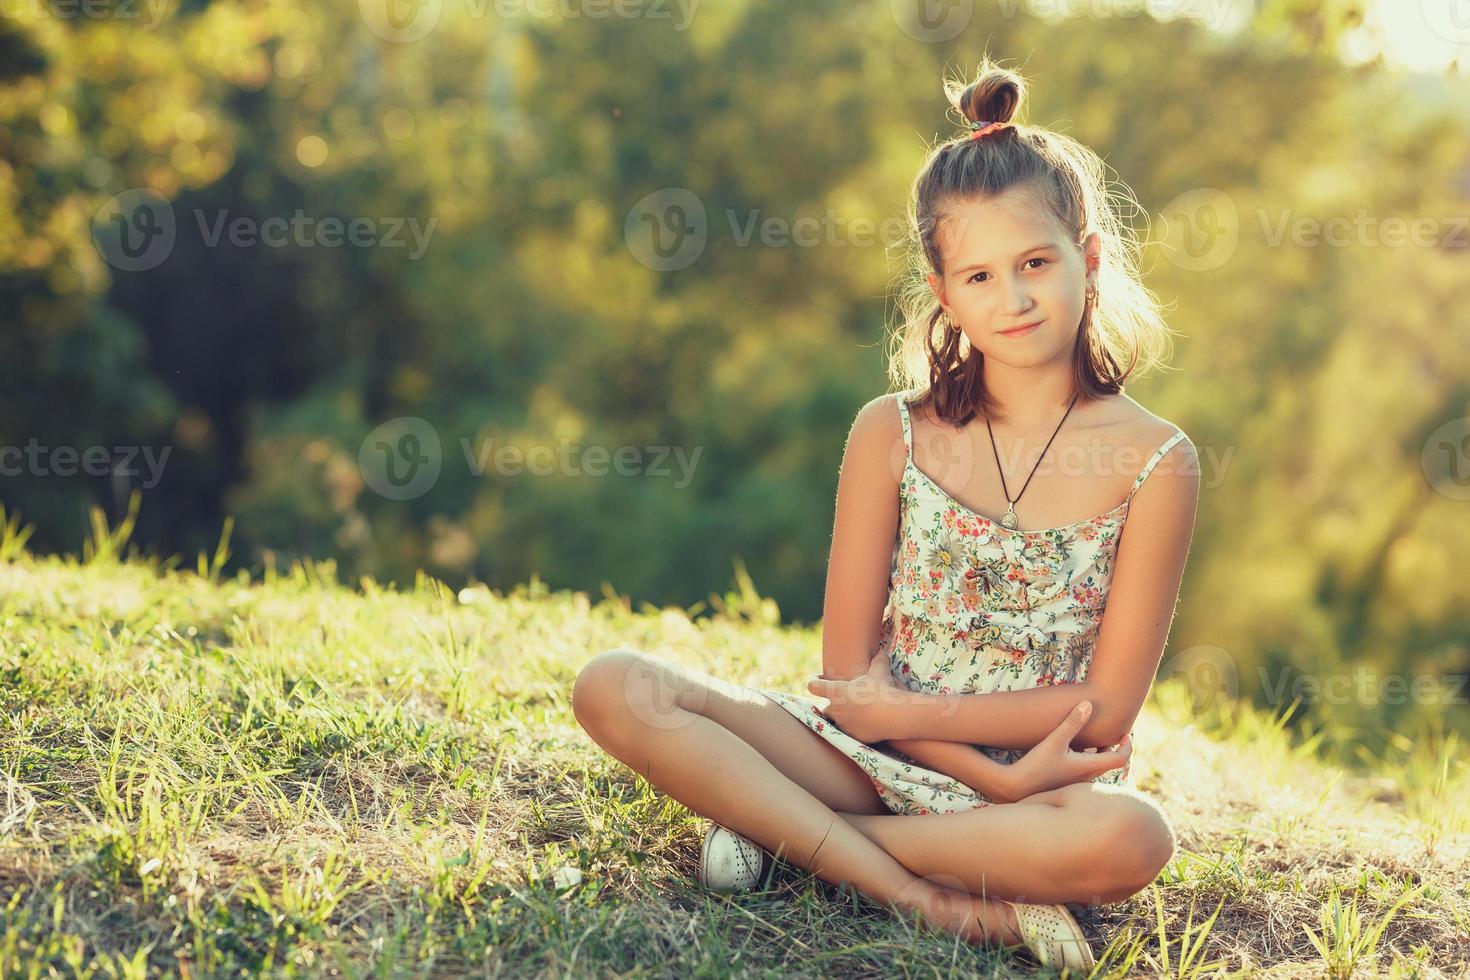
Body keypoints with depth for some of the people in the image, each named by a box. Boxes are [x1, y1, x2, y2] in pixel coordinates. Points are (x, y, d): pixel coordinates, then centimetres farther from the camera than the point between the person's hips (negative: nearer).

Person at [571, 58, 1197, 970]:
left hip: (1042, 778, -1)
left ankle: (780, 828, -20)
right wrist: (999, 775, -15)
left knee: (1130, 838, -38)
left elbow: (1105, 709, -7)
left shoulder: (1153, 461, -4)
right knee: (617, 689, -19)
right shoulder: (892, 434, 0)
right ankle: (948, 903, -25)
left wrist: (907, 712, -12)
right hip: (875, 753, 2)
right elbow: (849, 672, -3)